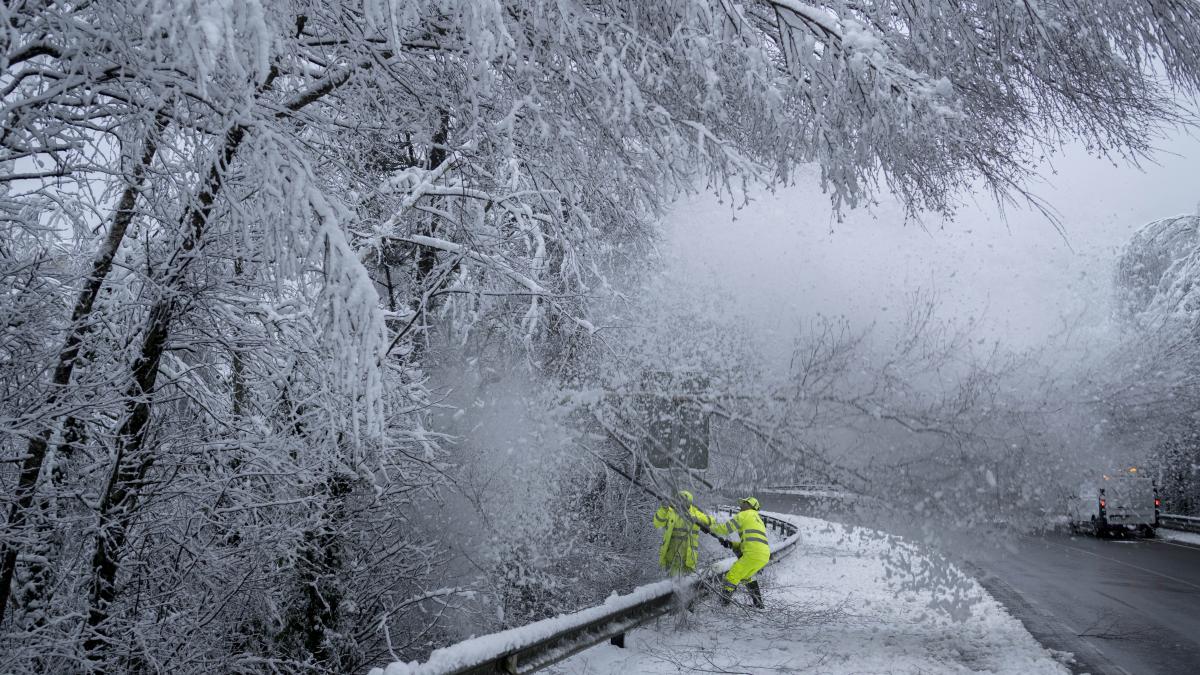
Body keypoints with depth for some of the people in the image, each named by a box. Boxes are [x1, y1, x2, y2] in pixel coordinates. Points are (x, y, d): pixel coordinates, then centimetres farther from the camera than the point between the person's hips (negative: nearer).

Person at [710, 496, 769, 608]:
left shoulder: (745, 515, 6)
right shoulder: (759, 520, 32)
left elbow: (726, 527, 3)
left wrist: (710, 528, 17)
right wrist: (731, 544, 21)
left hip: (754, 554, -9)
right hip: (765, 556, 9)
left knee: (732, 575, -5)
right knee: (746, 576, 29)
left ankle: (723, 603, -10)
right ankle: (758, 603, 28)